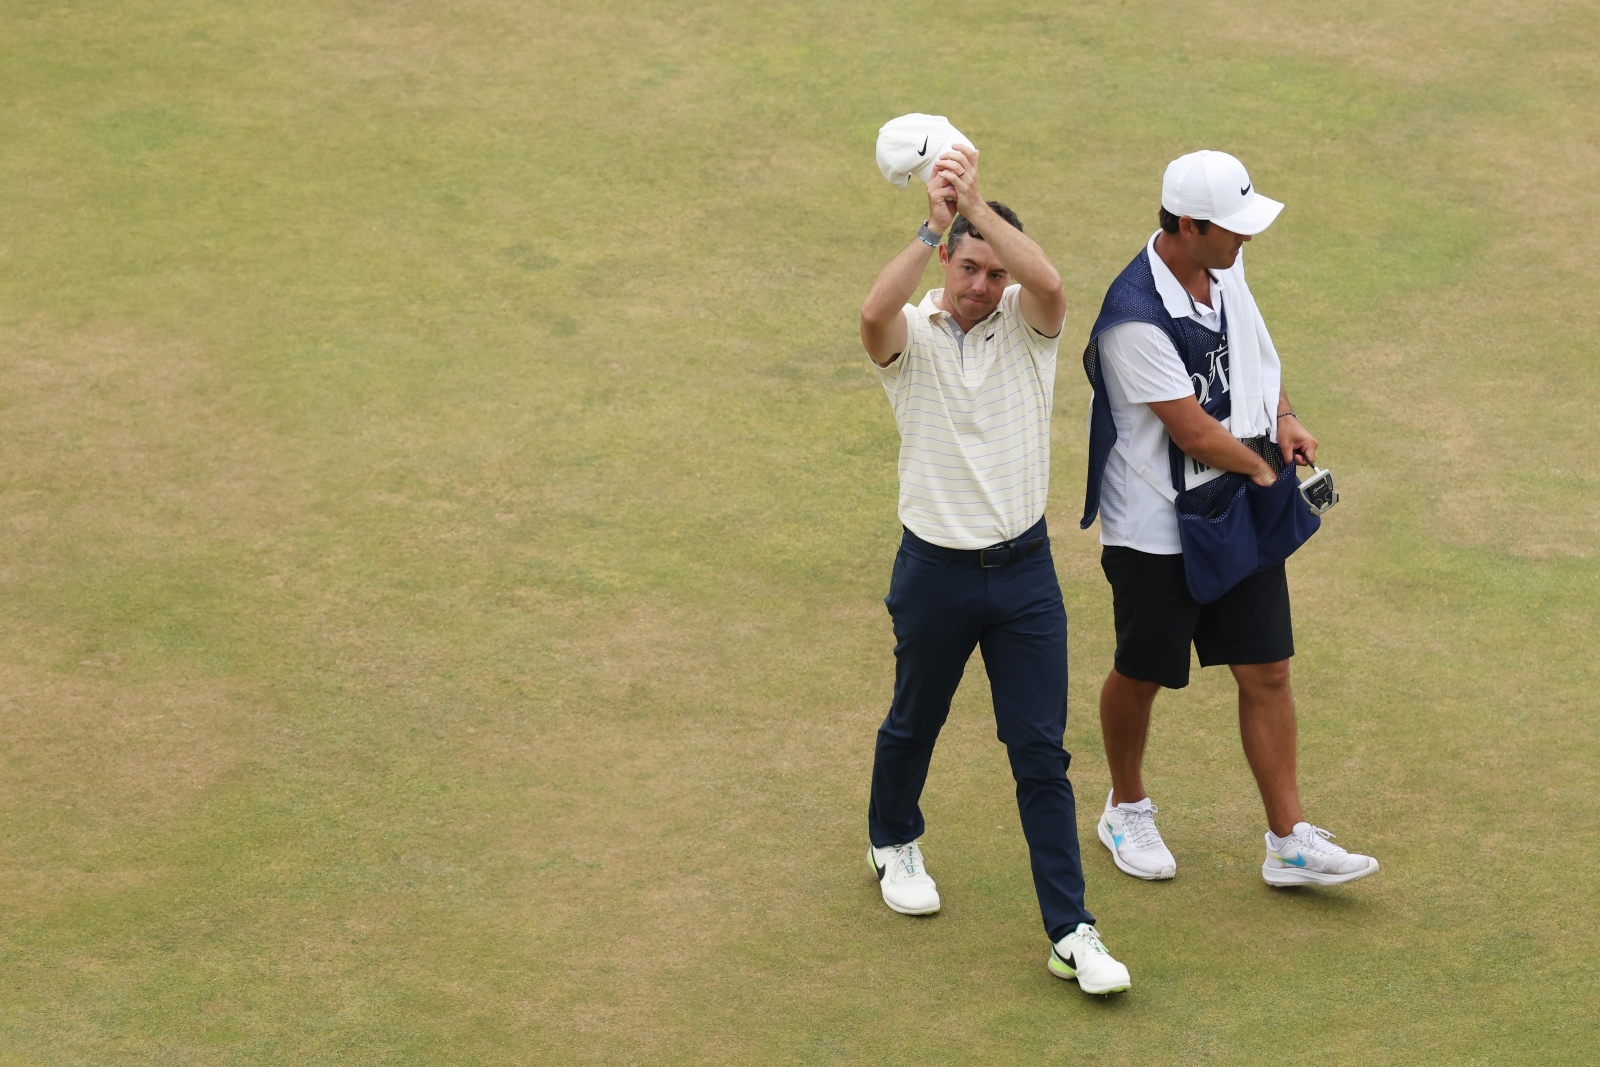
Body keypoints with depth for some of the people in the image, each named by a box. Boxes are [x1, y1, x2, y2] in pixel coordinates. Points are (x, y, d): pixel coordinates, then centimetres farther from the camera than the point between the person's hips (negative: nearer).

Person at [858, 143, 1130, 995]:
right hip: (935, 570, 0)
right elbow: (875, 312, -33)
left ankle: (1070, 934, 0)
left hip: (1024, 569, 1)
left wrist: (978, 204, -37)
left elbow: (1048, 280, -29)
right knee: (913, 725, 20)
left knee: (1042, 754, -1)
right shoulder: (912, 335, -7)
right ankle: (894, 843, 49)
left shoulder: (1028, 324, -4)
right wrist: (934, 227, -41)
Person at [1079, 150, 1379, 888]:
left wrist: (1284, 417, 3)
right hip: (1156, 529, -7)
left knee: (1267, 672, 6)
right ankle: (1126, 811, 36)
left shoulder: (1224, 266, -1)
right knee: (1141, 676, 12)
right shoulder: (1135, 319, -27)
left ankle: (1289, 841, 13)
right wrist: (1264, 468, -7)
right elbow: (1193, 431, -23)